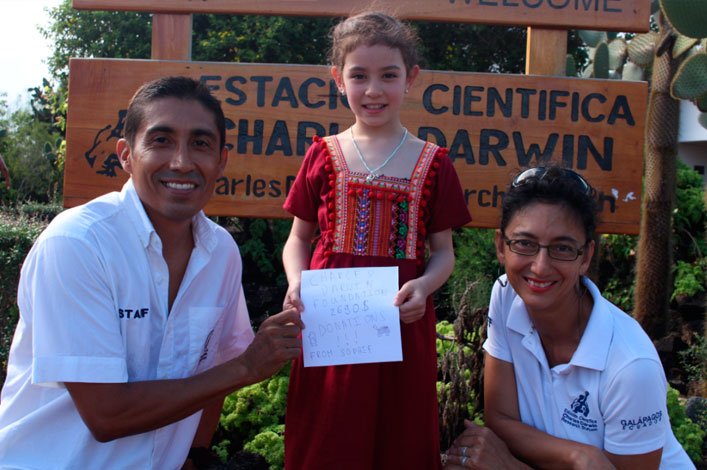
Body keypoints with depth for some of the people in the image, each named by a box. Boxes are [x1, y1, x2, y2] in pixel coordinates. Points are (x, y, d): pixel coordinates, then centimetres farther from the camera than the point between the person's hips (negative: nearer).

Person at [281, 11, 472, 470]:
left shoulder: (433, 163, 2)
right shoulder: (323, 155, 4)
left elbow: (443, 251, 5)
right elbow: (299, 239, 10)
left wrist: (423, 286, -14)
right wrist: (297, 280, -9)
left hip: (403, 321, 0)